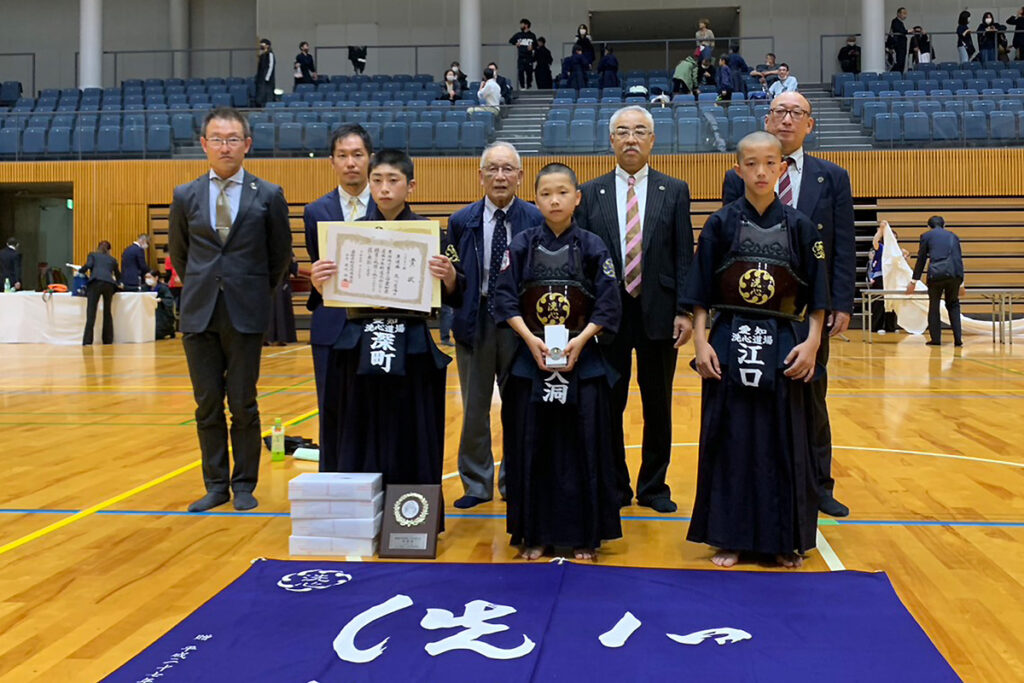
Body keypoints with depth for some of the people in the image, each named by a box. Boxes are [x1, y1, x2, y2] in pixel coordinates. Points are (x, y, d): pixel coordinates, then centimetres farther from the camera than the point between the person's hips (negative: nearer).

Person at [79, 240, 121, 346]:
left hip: (96, 282, -3)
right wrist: (118, 283, 62)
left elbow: (88, 265, 1)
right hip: (109, 284, 3)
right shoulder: (112, 259, 29)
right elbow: (118, 275, 41)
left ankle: (87, 341, -17)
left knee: (91, 312, -8)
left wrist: (80, 271, 20)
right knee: (108, 313, 13)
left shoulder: (92, 255, 21)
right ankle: (108, 340, 13)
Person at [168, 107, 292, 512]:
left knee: (243, 406, 2)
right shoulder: (185, 196, 7)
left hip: (245, 314, -2)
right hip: (199, 315, 3)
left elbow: (281, 254, 10)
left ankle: (244, 485, 15)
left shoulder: (268, 196, 0)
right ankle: (215, 485, 18)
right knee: (207, 407, 7)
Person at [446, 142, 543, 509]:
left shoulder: (536, 220, -3)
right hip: (475, 322, 2)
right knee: (474, 409, 10)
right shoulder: (462, 221, 3)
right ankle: (477, 484, 23)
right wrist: (454, 300, -9)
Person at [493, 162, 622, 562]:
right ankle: (534, 534, 15)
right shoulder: (522, 245, 3)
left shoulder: (592, 247, 1)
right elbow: (505, 298, -2)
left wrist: (580, 340, -14)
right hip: (530, 358, 1)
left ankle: (584, 535, 13)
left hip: (581, 360, 0)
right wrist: (530, 339, -14)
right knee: (531, 448, 3)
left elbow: (608, 305, -2)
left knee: (582, 448, 1)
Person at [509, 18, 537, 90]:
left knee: (529, 72, -3)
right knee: (520, 72, -7)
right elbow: (510, 41, 19)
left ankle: (529, 86, 10)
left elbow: (536, 45, 12)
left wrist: (532, 47, -9)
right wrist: (515, 43, 1)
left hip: (529, 57, -1)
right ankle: (522, 87, -1)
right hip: (520, 57, 1)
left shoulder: (532, 35, 7)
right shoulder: (518, 35, 12)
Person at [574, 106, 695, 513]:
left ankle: (653, 487, 22)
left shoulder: (675, 191, 5)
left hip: (658, 313, 0)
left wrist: (685, 311, -6)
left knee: (658, 405, 8)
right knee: (609, 405, 6)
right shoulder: (591, 193, 6)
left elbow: (685, 256, 2)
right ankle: (614, 486, 20)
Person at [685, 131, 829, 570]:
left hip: (784, 346, 0)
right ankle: (730, 537, 15)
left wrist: (812, 343, -7)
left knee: (783, 441, 5)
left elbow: (816, 296, 3)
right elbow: (700, 294, 2)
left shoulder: (799, 226, 3)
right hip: (729, 343, 0)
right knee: (730, 439, 3)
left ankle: (785, 540, 18)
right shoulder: (720, 224, 2)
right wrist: (701, 341, -7)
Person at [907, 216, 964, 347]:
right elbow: (959, 259, 21)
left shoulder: (926, 236, 12)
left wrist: (914, 281, 16)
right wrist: (961, 282, 26)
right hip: (954, 274, 3)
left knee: (934, 306, 8)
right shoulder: (953, 236, 21)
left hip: (935, 273, -3)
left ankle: (935, 339, 8)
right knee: (953, 305, 13)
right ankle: (958, 339, 8)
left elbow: (921, 259, 11)